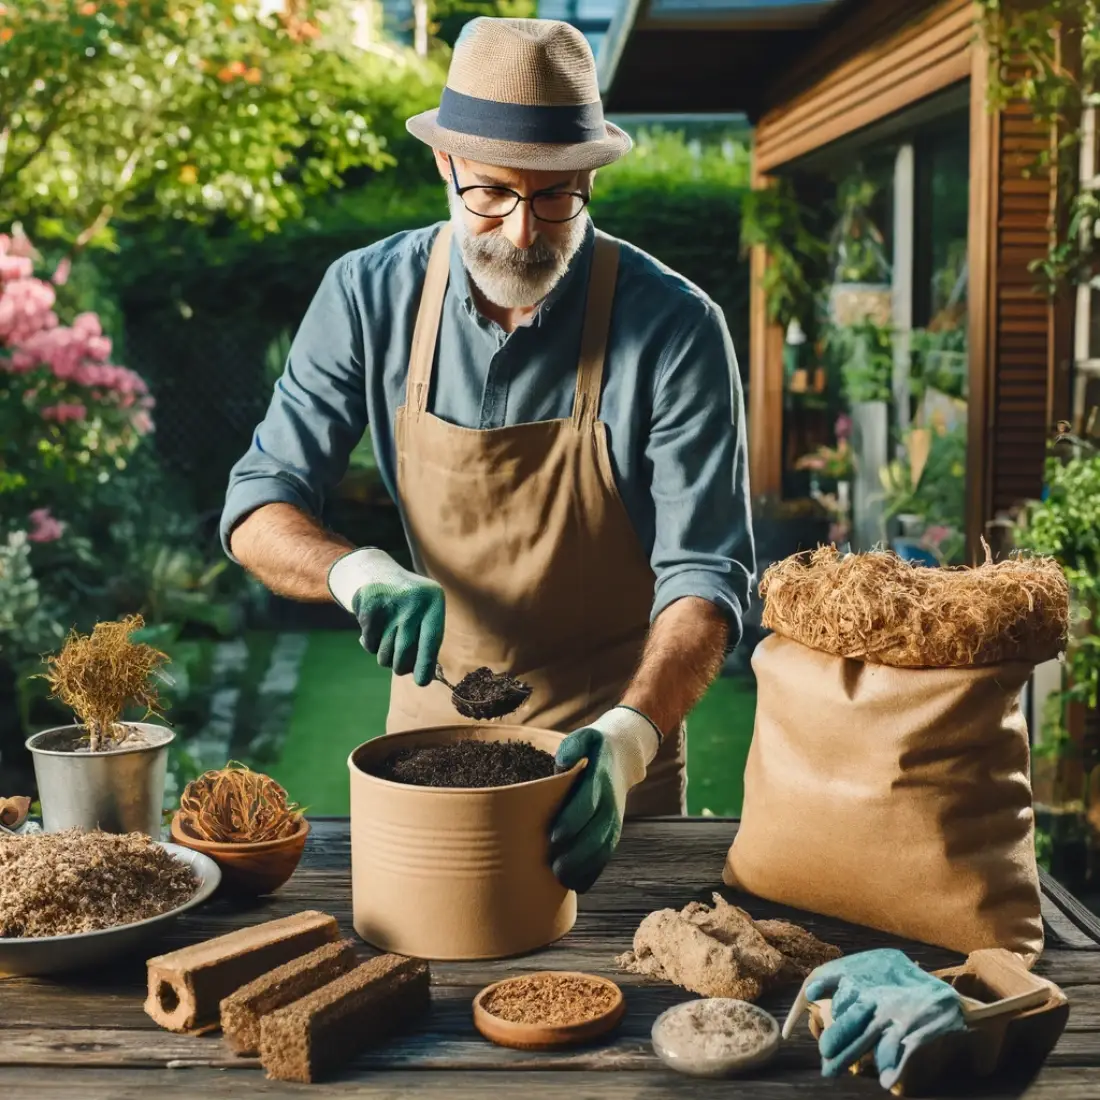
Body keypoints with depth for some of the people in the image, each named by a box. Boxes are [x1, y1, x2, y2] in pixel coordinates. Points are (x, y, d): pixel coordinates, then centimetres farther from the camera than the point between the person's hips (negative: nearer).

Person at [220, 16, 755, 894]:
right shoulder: (369, 295, -13)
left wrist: (628, 739, -39)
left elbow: (705, 574, -22)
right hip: (431, 715, 2)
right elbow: (258, 507, -9)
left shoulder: (674, 328, -20)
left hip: (610, 733, -2)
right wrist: (358, 573, -30)